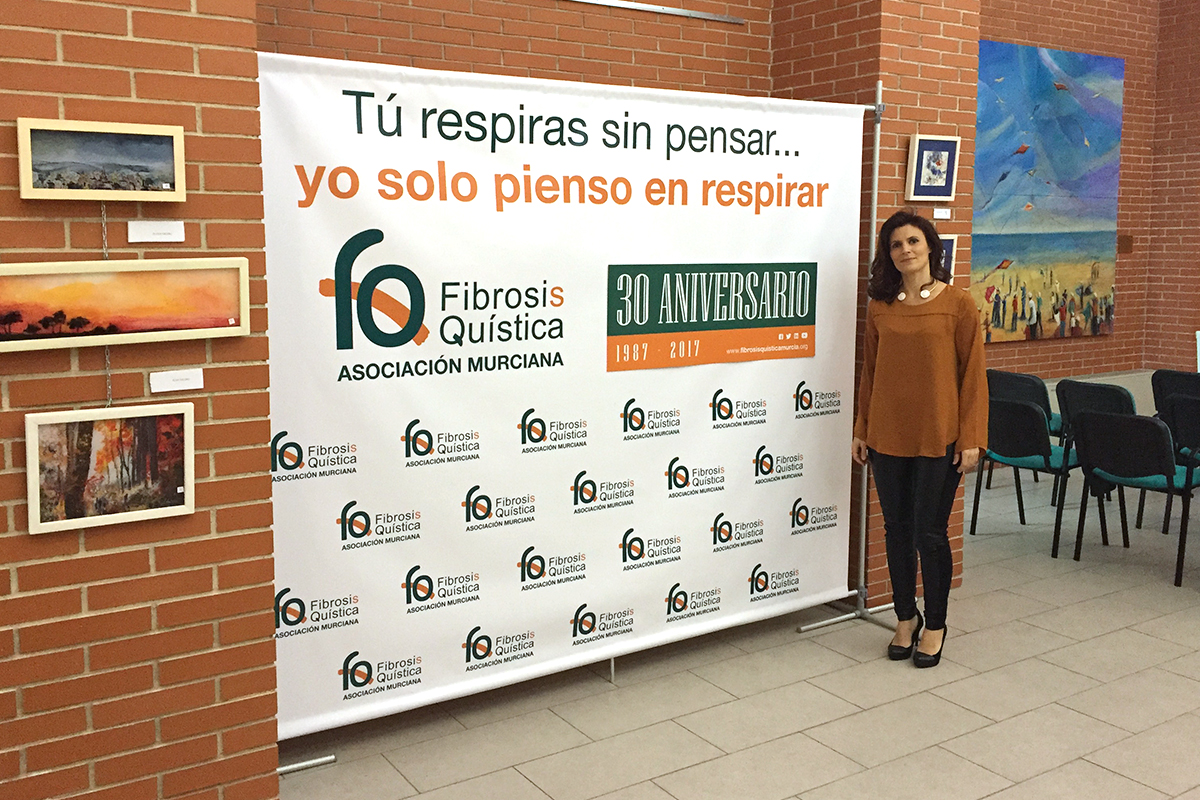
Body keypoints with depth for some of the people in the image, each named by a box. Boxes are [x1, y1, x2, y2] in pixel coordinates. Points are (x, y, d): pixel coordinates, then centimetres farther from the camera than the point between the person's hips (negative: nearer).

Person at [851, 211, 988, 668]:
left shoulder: (957, 304, -5)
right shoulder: (880, 307, 5)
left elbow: (973, 373, -5)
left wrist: (972, 438, -8)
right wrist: (861, 430, 10)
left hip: (938, 437, -3)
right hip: (887, 435, 4)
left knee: (930, 533, 2)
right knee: (897, 529, 12)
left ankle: (935, 625, 21)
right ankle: (905, 618, 29)